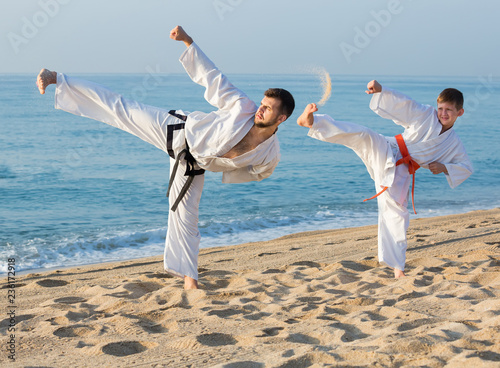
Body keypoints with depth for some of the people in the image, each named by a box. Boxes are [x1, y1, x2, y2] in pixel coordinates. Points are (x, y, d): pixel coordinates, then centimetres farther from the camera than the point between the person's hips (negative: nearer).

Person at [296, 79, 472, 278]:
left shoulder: (453, 143, 13)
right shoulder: (426, 115, 5)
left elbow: (466, 167, 19)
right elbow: (401, 102, -5)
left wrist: (444, 168, -2)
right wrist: (380, 89, -24)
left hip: (400, 173, 2)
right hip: (385, 153, -2)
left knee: (395, 214, -1)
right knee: (362, 136, -30)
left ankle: (397, 267, 12)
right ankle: (311, 121, -44)